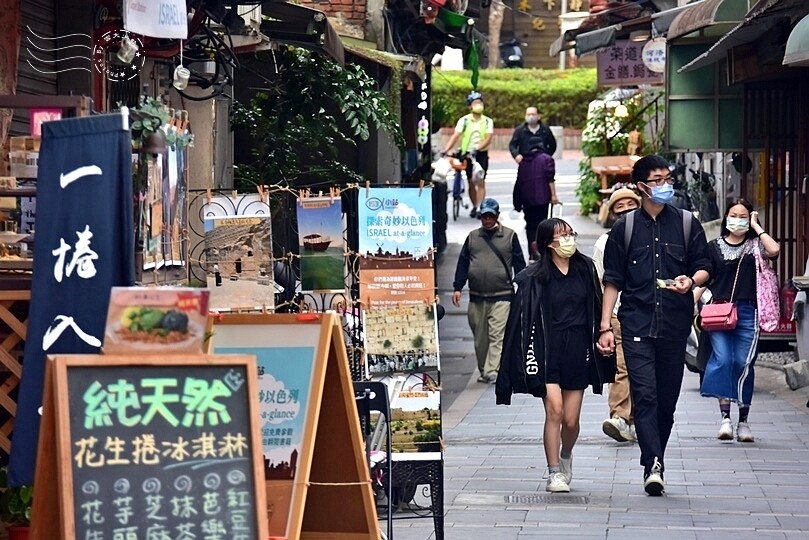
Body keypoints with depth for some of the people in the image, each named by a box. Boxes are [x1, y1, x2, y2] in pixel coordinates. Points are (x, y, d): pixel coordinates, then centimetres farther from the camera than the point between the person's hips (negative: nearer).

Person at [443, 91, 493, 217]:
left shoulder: (487, 121, 2)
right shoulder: (464, 120, 1)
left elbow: (488, 139, -10)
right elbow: (456, 136, -7)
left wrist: (477, 149, -26)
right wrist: (445, 150, -20)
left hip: (481, 154, -1)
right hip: (467, 154, 1)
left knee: (480, 182, -9)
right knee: (471, 182, 7)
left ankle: (479, 208, -12)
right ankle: (475, 207, 22)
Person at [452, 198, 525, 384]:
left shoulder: (509, 236, 5)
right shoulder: (472, 237, 13)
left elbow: (519, 263, 6)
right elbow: (463, 263, 13)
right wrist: (457, 288, 6)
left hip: (502, 296, -3)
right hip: (476, 297, 3)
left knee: (497, 335, -13)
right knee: (479, 337, 9)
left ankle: (492, 371, -19)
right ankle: (483, 370, 22)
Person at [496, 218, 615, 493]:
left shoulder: (585, 269, 7)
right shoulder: (534, 277, -5)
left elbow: (595, 310, 15)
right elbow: (525, 319, -7)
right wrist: (531, 358, -12)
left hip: (577, 351, 3)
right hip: (549, 350, -3)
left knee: (571, 419, 3)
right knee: (554, 411, -13)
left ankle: (566, 457, 33)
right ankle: (554, 473, -3)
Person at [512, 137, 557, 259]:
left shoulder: (523, 161, 18)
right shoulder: (546, 159, 4)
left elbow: (519, 182, 19)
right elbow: (550, 178, -9)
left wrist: (518, 202, 24)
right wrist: (553, 195, -10)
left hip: (526, 198, 4)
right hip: (541, 197, -4)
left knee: (530, 226, 10)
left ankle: (532, 254, 3)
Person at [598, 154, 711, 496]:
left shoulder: (687, 224, 8)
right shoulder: (625, 227, 6)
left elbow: (704, 268, 12)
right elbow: (612, 280, 8)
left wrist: (691, 281, -12)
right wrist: (605, 326, 2)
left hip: (675, 325, 1)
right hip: (637, 324, -1)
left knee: (667, 398, 6)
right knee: (645, 396, -13)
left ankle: (654, 463, 18)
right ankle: (653, 466, -20)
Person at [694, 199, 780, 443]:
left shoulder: (754, 245, 9)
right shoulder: (714, 247, 11)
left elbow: (774, 250, -13)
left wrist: (756, 227, -2)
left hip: (747, 312, 0)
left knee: (744, 364, 0)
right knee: (722, 360, -13)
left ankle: (743, 420, 9)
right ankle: (725, 416, -15)